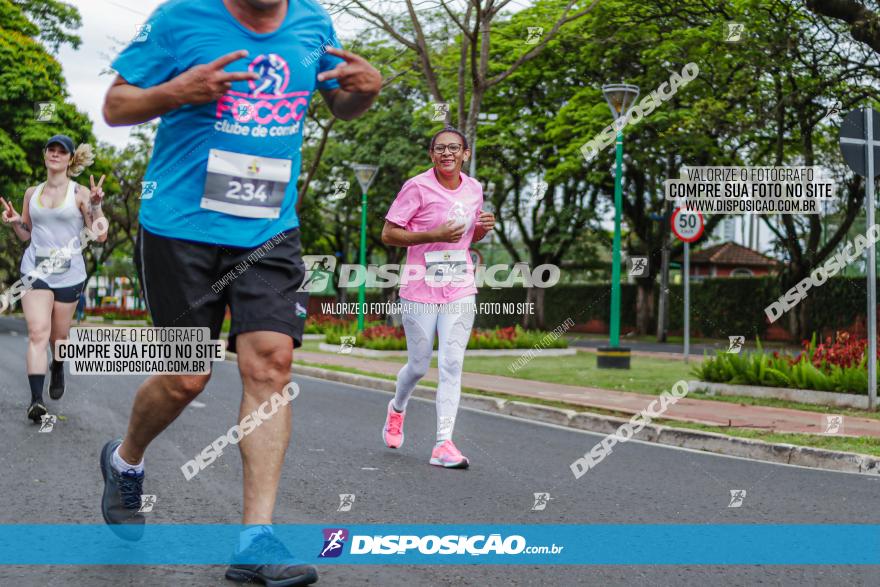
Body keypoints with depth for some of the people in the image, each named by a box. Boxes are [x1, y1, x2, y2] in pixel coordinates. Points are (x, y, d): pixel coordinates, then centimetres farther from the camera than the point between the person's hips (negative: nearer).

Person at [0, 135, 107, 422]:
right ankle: (36, 400, -22)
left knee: (58, 337, 11)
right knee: (38, 333, -15)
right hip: (35, 270, 1)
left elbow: (100, 236, -5)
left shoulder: (80, 193, -1)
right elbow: (26, 236, 19)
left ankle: (58, 370, 45)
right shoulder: (32, 193, 10)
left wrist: (95, 205, -18)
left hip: (69, 273, -1)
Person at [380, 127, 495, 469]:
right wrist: (434, 235, -20)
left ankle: (444, 443, -4)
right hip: (420, 291, -3)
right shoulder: (417, 187, -9)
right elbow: (388, 235, -9)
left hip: (460, 291, 3)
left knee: (452, 365, -6)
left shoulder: (474, 188, 8)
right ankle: (397, 408, 40)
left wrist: (482, 229, 0)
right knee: (419, 366, 7)